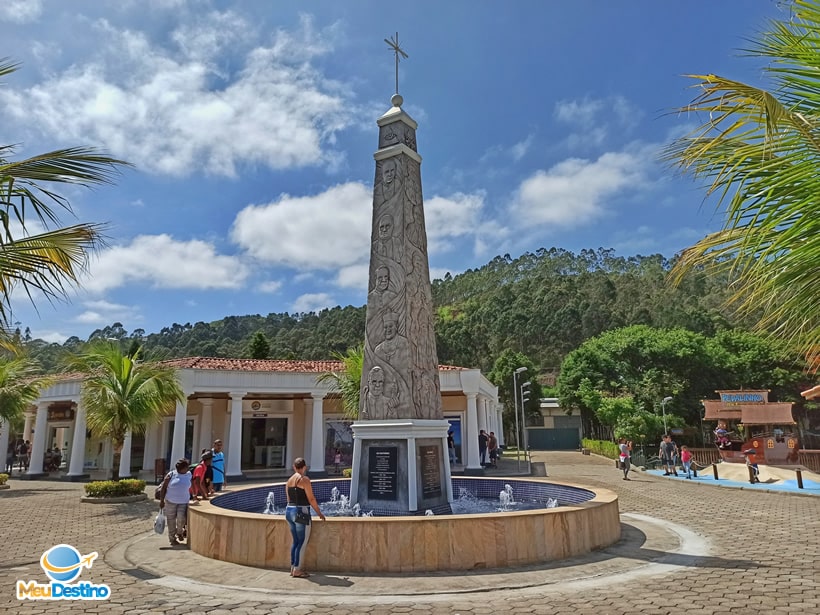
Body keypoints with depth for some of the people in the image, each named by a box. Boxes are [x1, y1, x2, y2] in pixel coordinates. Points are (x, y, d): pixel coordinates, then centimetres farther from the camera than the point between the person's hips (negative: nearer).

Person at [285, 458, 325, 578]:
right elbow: (311, 499, -12)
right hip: (301, 512, -8)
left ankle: (293, 567, 18)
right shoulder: (304, 479, -12)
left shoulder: (289, 480, 11)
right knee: (303, 542, 0)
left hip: (289, 511, 8)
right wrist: (319, 513, -3)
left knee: (296, 541, 15)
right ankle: (297, 569, 2)